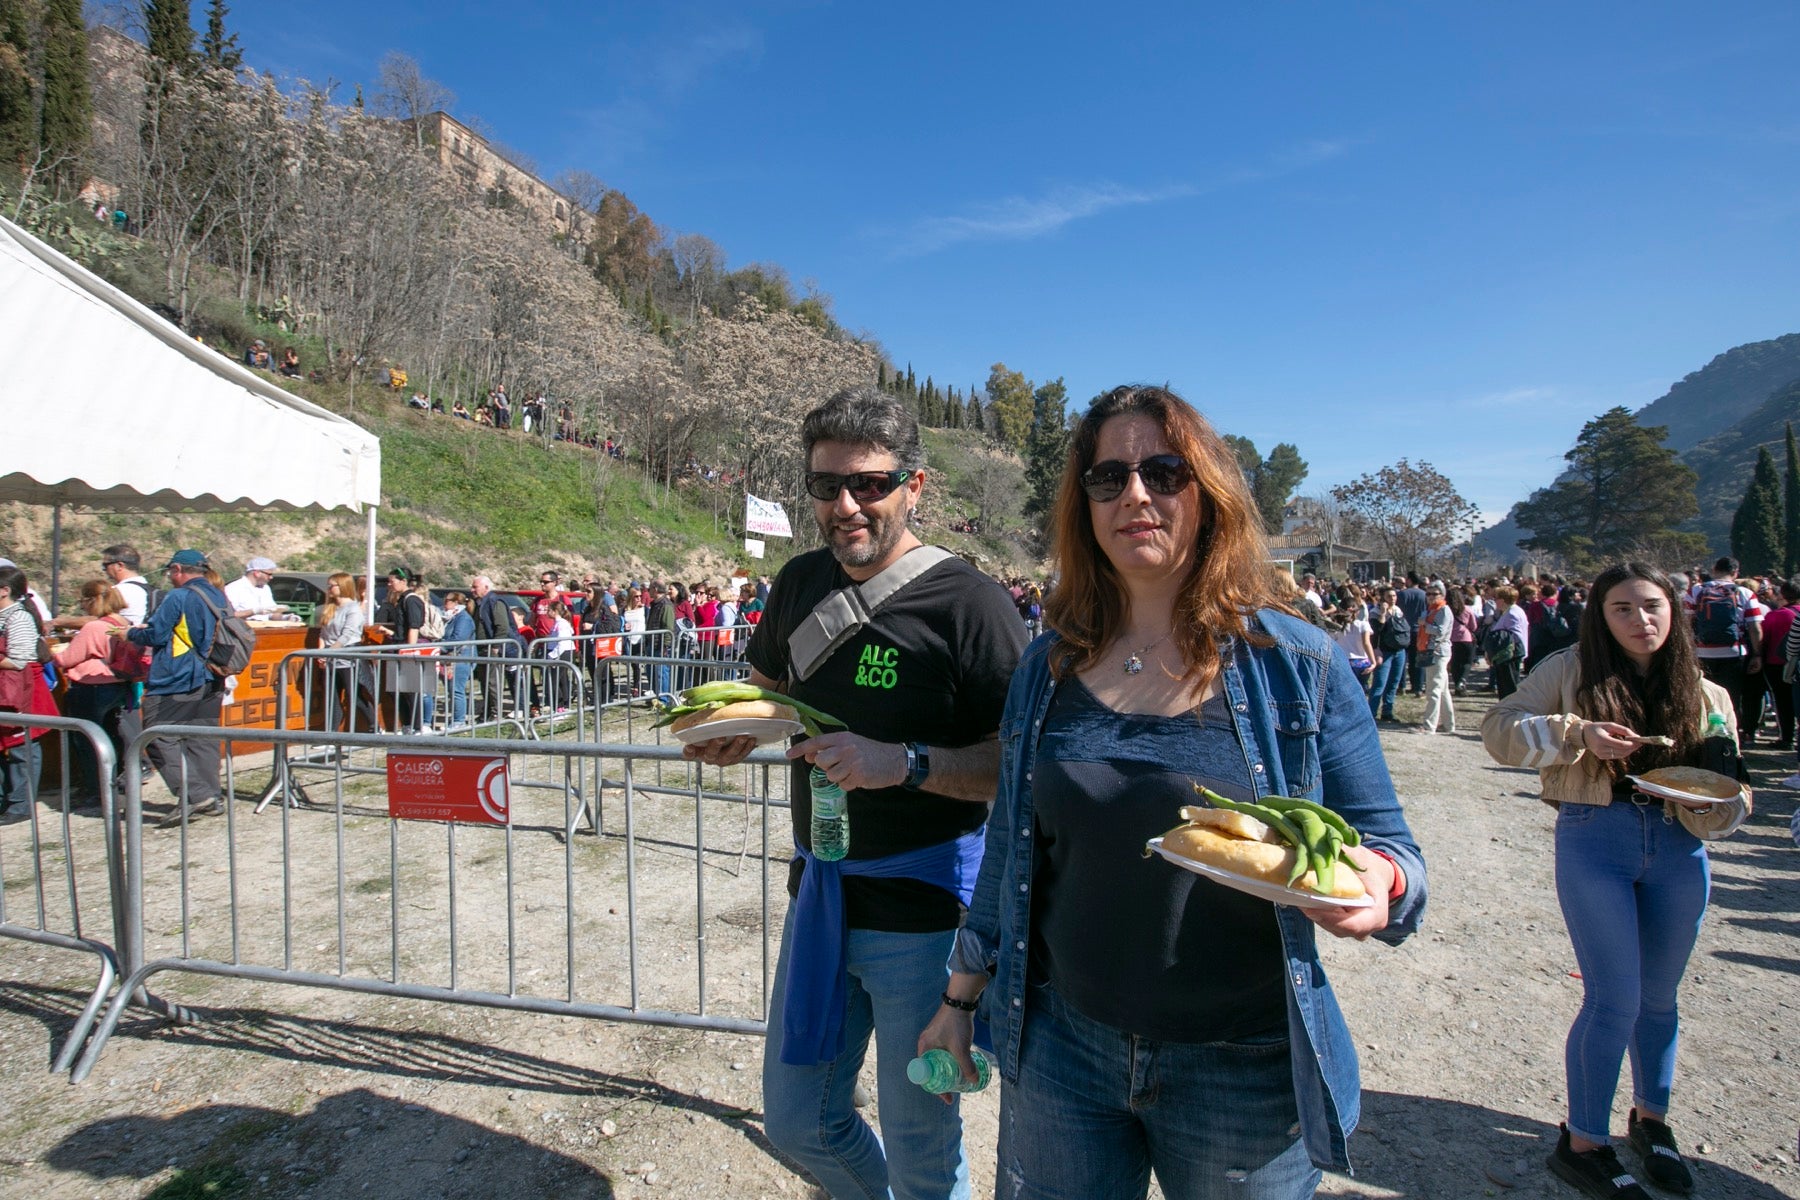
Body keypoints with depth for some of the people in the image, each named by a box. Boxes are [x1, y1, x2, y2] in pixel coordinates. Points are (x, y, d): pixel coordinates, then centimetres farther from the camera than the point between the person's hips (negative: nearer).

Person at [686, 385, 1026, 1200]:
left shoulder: (967, 602, -16)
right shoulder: (801, 583, 3)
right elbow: (767, 682, 20)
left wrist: (904, 763, -28)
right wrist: (735, 732, 0)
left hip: (923, 909, -6)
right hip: (821, 892, 6)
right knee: (795, 1122, 22)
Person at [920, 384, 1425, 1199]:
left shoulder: (1295, 664, -9)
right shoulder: (1049, 668, -1)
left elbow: (1386, 844, -4)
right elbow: (1011, 852, 6)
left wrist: (1379, 884, -26)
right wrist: (961, 999, 9)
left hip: (1243, 1076, -2)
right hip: (1060, 1048, 3)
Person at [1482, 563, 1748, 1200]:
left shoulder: (1706, 695, 7)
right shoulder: (1572, 670, -2)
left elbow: (1728, 795, 6)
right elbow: (1499, 727, -8)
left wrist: (1716, 804, -16)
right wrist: (1578, 734, -21)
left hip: (1678, 849, 4)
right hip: (1593, 841, -4)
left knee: (1658, 997, 18)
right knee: (1615, 999, -3)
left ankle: (1650, 1117, 41)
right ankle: (1581, 1143, 14)